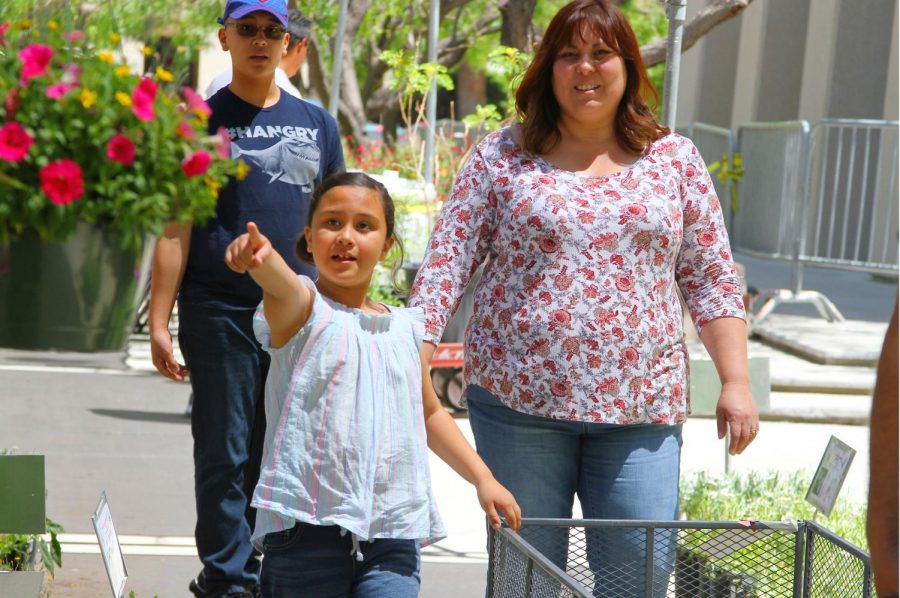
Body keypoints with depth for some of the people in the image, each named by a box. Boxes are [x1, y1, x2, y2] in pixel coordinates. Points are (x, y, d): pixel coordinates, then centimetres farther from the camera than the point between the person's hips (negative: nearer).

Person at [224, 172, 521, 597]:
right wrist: (262, 259, -49)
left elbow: (429, 413, 29)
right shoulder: (302, 311, -1)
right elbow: (283, 286, -26)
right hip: (308, 527, -3)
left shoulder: (404, 328, 15)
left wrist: (483, 479, 23)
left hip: (391, 536, 3)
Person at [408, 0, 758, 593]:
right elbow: (448, 260, 1)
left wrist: (736, 382, 2)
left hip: (640, 408, 1)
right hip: (519, 399, -1)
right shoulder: (502, 156, 4)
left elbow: (710, 277, 9)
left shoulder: (674, 159, 9)